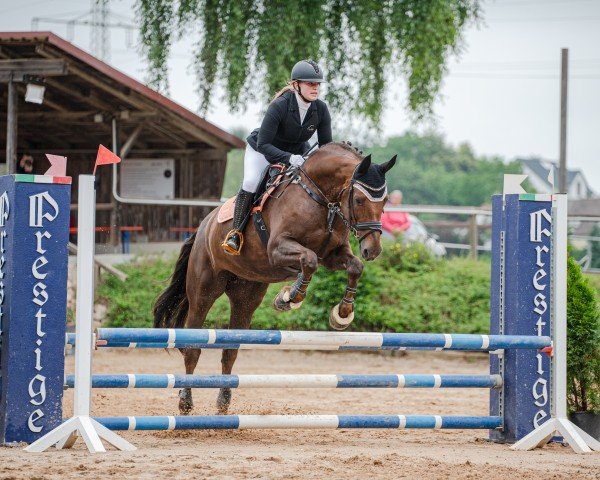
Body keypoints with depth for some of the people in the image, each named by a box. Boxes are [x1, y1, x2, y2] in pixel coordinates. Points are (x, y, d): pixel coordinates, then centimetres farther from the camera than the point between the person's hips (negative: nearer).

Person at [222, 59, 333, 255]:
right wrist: (288, 158, -46)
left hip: (297, 152, 5)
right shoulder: (279, 106, -32)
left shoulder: (321, 110, -18)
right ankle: (236, 233, -18)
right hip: (262, 151, -5)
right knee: (251, 183, -29)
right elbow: (263, 144, -32)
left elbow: (326, 145, -9)